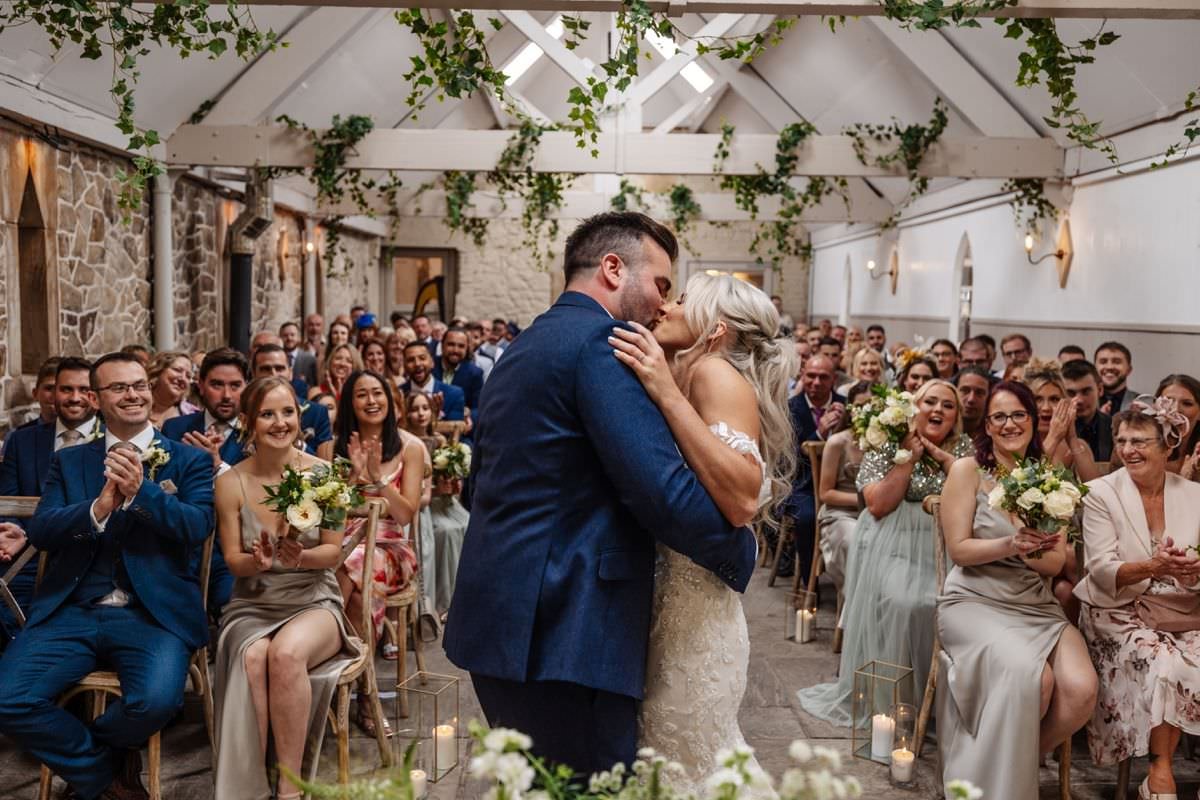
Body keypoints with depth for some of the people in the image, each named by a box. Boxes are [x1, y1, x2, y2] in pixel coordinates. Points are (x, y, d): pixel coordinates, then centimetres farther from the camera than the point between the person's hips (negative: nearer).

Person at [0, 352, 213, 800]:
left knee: (156, 700, -29)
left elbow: (198, 527, -6)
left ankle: (76, 752, 8)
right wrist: (99, 508, -18)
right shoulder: (68, 461, 16)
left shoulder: (188, 461, 9)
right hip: (71, 611, 3)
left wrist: (140, 490, -22)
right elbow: (40, 531, 2)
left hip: (152, 611, -2)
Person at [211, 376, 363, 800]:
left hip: (314, 602, -1)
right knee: (253, 659, -33)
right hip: (252, 606, 1)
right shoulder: (230, 483, -1)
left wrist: (301, 557, -23)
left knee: (286, 653, -34)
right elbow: (232, 559, 3)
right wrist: (258, 560, -20)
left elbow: (334, 552, -1)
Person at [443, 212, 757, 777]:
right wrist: (742, 554, -4)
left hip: (496, 622, 10)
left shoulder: (518, 350, 16)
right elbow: (665, 492, -20)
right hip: (563, 635, -10)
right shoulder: (605, 341, -13)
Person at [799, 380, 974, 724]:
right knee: (902, 603, -29)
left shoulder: (964, 447, 13)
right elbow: (878, 506, -8)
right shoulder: (886, 445, 4)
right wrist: (908, 458, -7)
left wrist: (944, 458, -4)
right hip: (893, 545, -2)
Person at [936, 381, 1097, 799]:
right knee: (1029, 675, -30)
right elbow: (959, 550, -7)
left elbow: (1056, 563, 5)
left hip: (1037, 606, 4)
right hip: (975, 601, -4)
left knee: (1081, 688, -23)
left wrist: (1033, 552, -18)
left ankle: (1026, 759, 6)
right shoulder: (967, 470, -2)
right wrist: (1010, 545, -23)